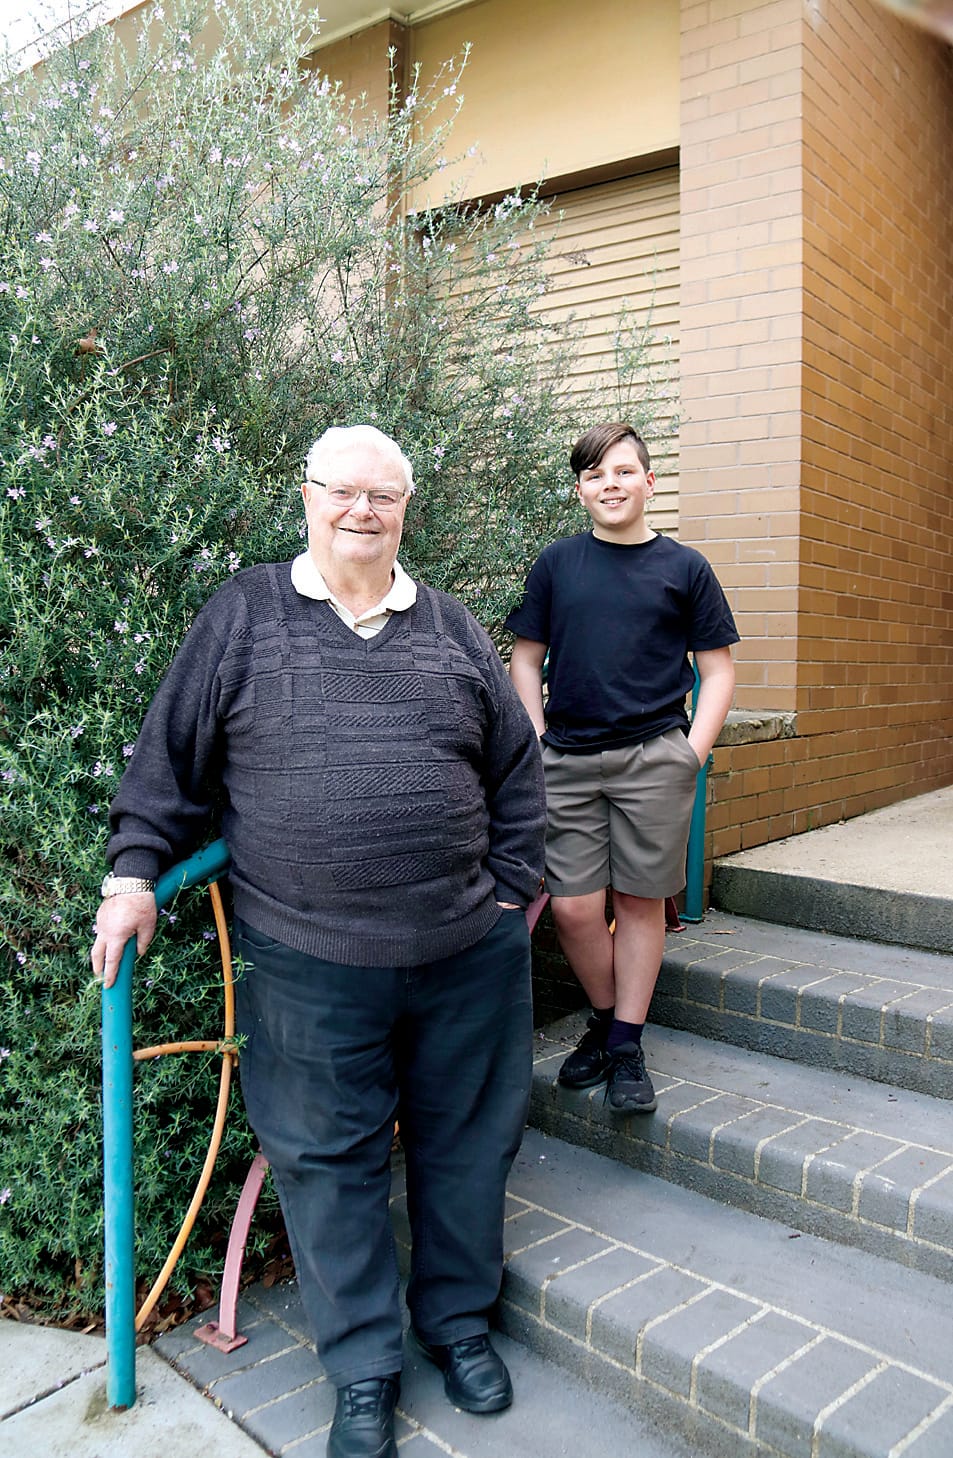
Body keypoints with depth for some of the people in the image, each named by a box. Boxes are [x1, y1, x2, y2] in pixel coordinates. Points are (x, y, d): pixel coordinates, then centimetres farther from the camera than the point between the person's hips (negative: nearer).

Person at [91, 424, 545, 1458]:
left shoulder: (449, 627, 8)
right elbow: (169, 757, 5)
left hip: (468, 951, 3)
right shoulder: (244, 615, 2)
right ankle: (362, 1368, 33)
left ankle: (458, 1320, 41)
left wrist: (513, 888, 9)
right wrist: (133, 873, -1)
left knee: (466, 1143, 16)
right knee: (329, 1162, 10)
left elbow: (517, 770, 12)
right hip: (310, 962, -2)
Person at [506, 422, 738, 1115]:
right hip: (567, 761, 1)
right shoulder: (557, 563, 8)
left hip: (654, 759, -1)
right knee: (574, 908, 0)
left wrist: (691, 752, -4)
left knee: (640, 901, 5)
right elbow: (526, 660, 13)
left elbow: (718, 670, 7)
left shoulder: (684, 567, 5)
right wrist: (538, 743, 2)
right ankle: (605, 1019, 25)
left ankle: (627, 1044, 20)